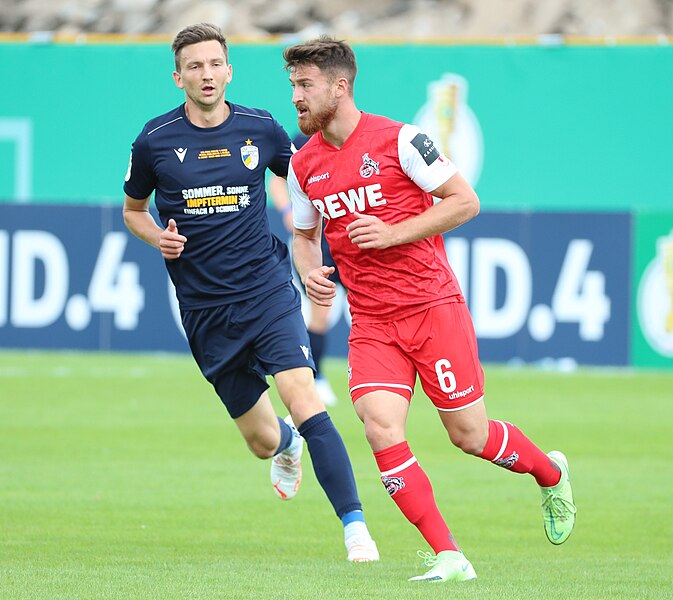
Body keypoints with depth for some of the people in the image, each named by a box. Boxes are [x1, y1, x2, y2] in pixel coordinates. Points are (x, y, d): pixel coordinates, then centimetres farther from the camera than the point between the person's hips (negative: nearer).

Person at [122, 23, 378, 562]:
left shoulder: (260, 129, 0)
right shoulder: (155, 142, -1)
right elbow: (133, 209, 15)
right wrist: (158, 238, -6)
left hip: (267, 291, -1)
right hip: (205, 310, 1)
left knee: (303, 402, -22)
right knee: (262, 441, 8)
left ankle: (355, 525, -20)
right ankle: (288, 445, 47)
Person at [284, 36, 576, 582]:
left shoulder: (398, 140, -10)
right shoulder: (304, 166, 5)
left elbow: (465, 201, -8)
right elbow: (305, 234, 20)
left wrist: (394, 233, -16)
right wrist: (310, 273, -2)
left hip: (433, 306, -4)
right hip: (371, 323, 4)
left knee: (470, 435, 1)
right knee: (381, 429, -18)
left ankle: (551, 474, 34)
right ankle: (448, 557, -12)